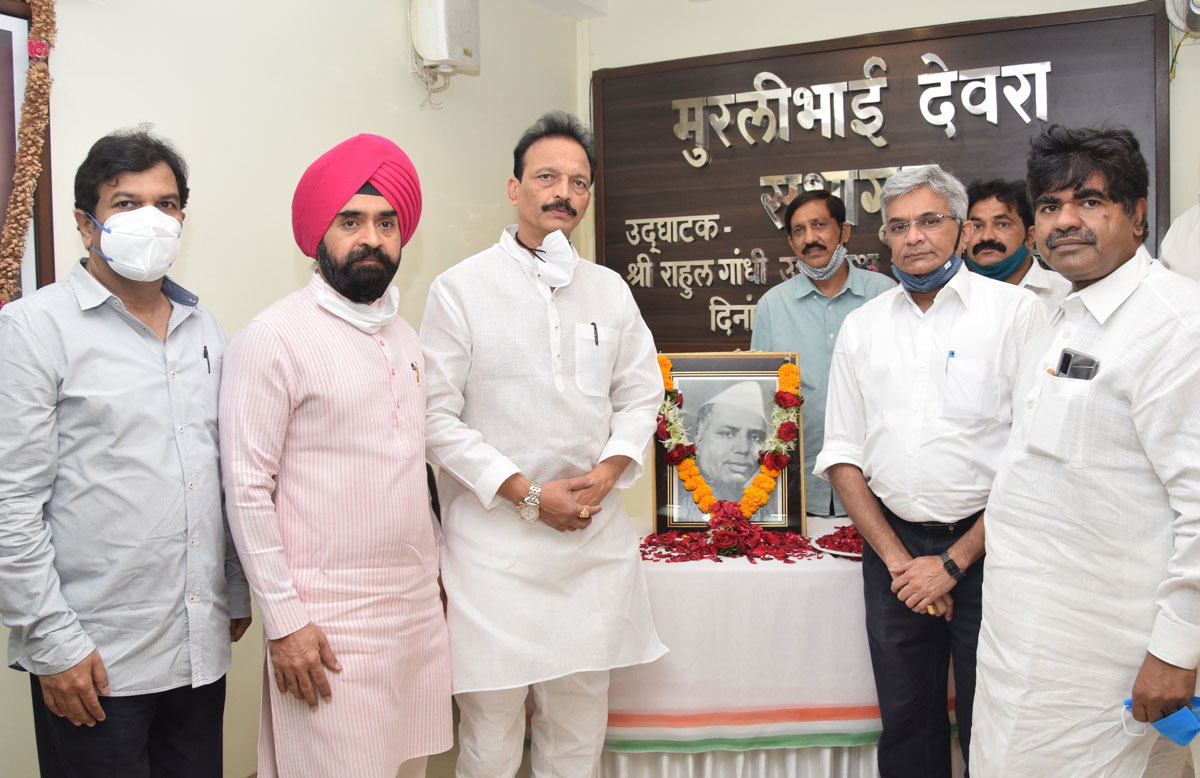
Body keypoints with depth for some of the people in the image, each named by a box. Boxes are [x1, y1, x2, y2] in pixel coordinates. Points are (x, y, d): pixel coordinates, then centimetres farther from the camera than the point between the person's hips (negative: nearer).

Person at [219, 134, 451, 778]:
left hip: (419, 607, 7)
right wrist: (284, 621, -14)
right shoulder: (274, 337, -10)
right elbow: (247, 489, -13)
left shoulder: (404, 338, 12)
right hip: (330, 620, -7)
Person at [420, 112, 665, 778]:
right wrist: (527, 494, -13)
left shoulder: (609, 290, 11)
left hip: (593, 534, 4)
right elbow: (438, 417, -7)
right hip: (493, 541, -4)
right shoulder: (460, 289, -3)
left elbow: (641, 394, 14)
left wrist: (610, 468, -5)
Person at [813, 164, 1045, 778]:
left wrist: (954, 561, -10)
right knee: (905, 721, 11)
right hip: (892, 547, 3)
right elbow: (843, 454, 9)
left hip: (985, 547, -3)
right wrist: (896, 558, -2)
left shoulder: (1016, 311, -3)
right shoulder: (862, 326, 9)